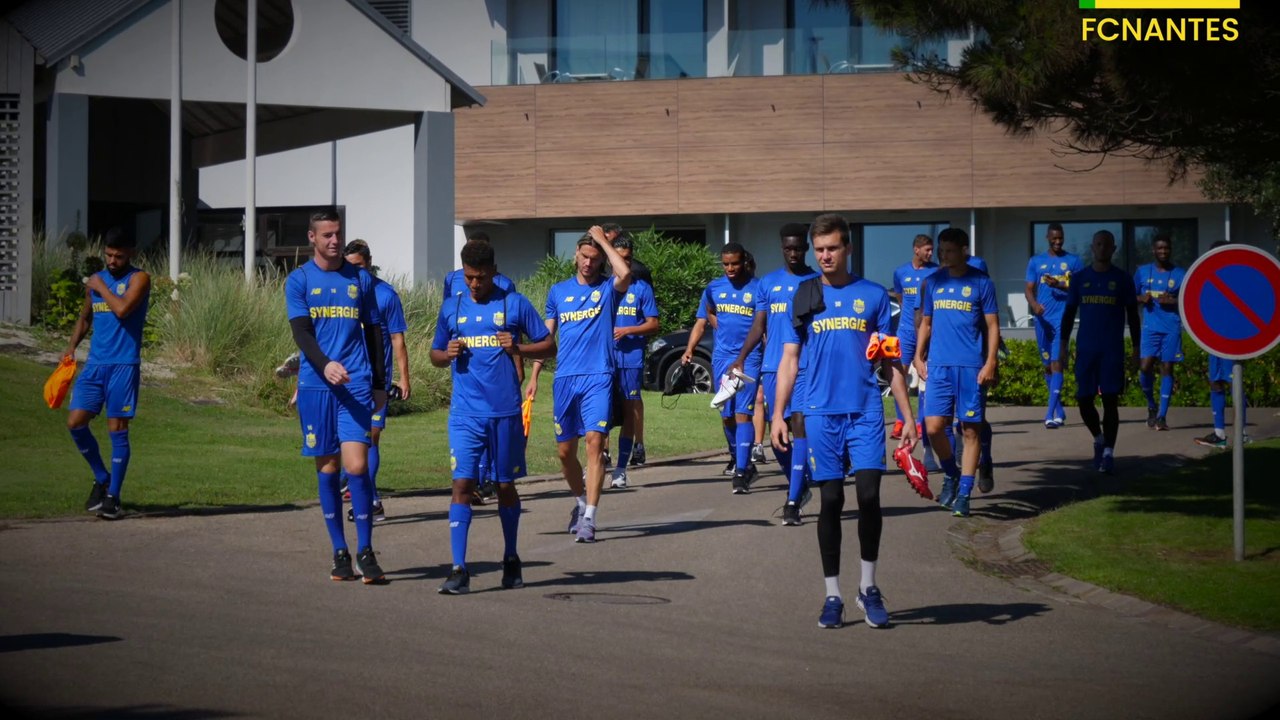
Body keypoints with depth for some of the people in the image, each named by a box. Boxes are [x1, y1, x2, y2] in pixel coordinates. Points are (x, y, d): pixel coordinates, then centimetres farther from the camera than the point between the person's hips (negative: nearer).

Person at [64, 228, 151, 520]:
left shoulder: (139, 279, -5)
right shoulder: (95, 279, 13)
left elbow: (122, 309, -22)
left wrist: (101, 287, -8)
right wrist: (72, 345, 12)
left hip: (123, 365, -6)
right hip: (95, 363, 6)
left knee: (117, 430, -3)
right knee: (75, 422, -1)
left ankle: (113, 496, 5)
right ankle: (101, 478, 18)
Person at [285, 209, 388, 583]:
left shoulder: (360, 279, 11)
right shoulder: (299, 281, 5)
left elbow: (373, 332, 16)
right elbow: (301, 332, -6)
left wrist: (380, 382, 13)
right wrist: (325, 365, -23)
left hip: (357, 384, 0)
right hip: (315, 385, 0)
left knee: (356, 465, -11)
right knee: (327, 468, 5)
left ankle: (366, 552, -7)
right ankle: (340, 552, 13)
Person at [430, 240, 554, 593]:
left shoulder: (515, 304, 2)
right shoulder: (451, 308, 9)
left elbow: (547, 345, 5)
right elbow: (435, 355, 18)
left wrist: (517, 348, -13)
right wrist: (448, 354, -5)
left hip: (505, 411, -1)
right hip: (465, 413, 1)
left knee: (505, 486, 10)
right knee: (462, 485, -9)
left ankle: (511, 560, 28)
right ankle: (459, 570, -12)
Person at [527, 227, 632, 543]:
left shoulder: (608, 289, 4)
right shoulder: (558, 291, 14)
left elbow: (625, 274, -21)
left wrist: (603, 240, -10)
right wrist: (534, 377, 11)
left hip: (598, 377, -4)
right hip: (564, 378, 4)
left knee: (595, 441, -15)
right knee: (565, 450, 8)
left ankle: (589, 518, -16)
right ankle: (580, 501, 31)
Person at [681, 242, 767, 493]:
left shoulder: (757, 288, -1)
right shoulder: (713, 288, 11)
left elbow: (760, 323, -9)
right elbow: (701, 322, 14)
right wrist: (689, 349, -2)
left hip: (749, 357, -4)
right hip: (721, 357, 4)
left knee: (743, 413, -13)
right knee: (727, 415, 10)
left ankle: (741, 472, -16)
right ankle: (739, 461, 29)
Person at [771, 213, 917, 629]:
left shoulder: (873, 295, 7)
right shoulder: (803, 297, 9)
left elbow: (891, 360, 9)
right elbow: (789, 360, 10)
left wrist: (907, 415, 4)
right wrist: (778, 413, 1)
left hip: (866, 412, -1)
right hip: (821, 413, 1)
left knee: (869, 495, -9)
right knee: (831, 502, 3)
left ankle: (868, 586, 8)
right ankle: (833, 596, 11)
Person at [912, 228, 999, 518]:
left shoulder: (981, 283, 0)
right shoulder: (933, 282, 10)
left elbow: (992, 325, 0)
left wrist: (990, 363, -8)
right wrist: (919, 357, 8)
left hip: (971, 368, -3)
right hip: (939, 365, 3)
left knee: (970, 430, 1)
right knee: (933, 426, -6)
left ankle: (963, 495, 7)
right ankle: (951, 475, 20)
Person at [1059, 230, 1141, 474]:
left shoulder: (1122, 279, 3)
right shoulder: (1080, 278, 7)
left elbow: (1132, 315, 6)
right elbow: (1069, 313, 10)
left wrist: (1136, 348, 2)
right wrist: (1064, 344, 3)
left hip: (1113, 350, -2)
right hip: (1085, 348, 2)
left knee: (1110, 401, -5)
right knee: (1084, 400, 2)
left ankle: (1108, 453, -3)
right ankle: (1098, 440, 26)